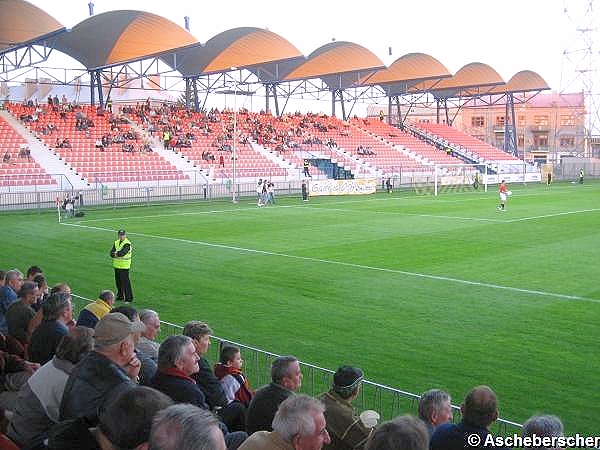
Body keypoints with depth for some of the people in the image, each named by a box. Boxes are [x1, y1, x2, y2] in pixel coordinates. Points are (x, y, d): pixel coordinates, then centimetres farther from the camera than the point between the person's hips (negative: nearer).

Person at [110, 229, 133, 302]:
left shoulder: (127, 244, -11)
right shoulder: (116, 243, 12)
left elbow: (122, 253, -23)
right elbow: (112, 253, 1)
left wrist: (116, 253, -7)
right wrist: (118, 254, -17)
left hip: (124, 266, -7)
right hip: (117, 265, 7)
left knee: (125, 282, -6)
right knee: (118, 282, 14)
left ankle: (129, 297, 0)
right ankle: (120, 295, 27)